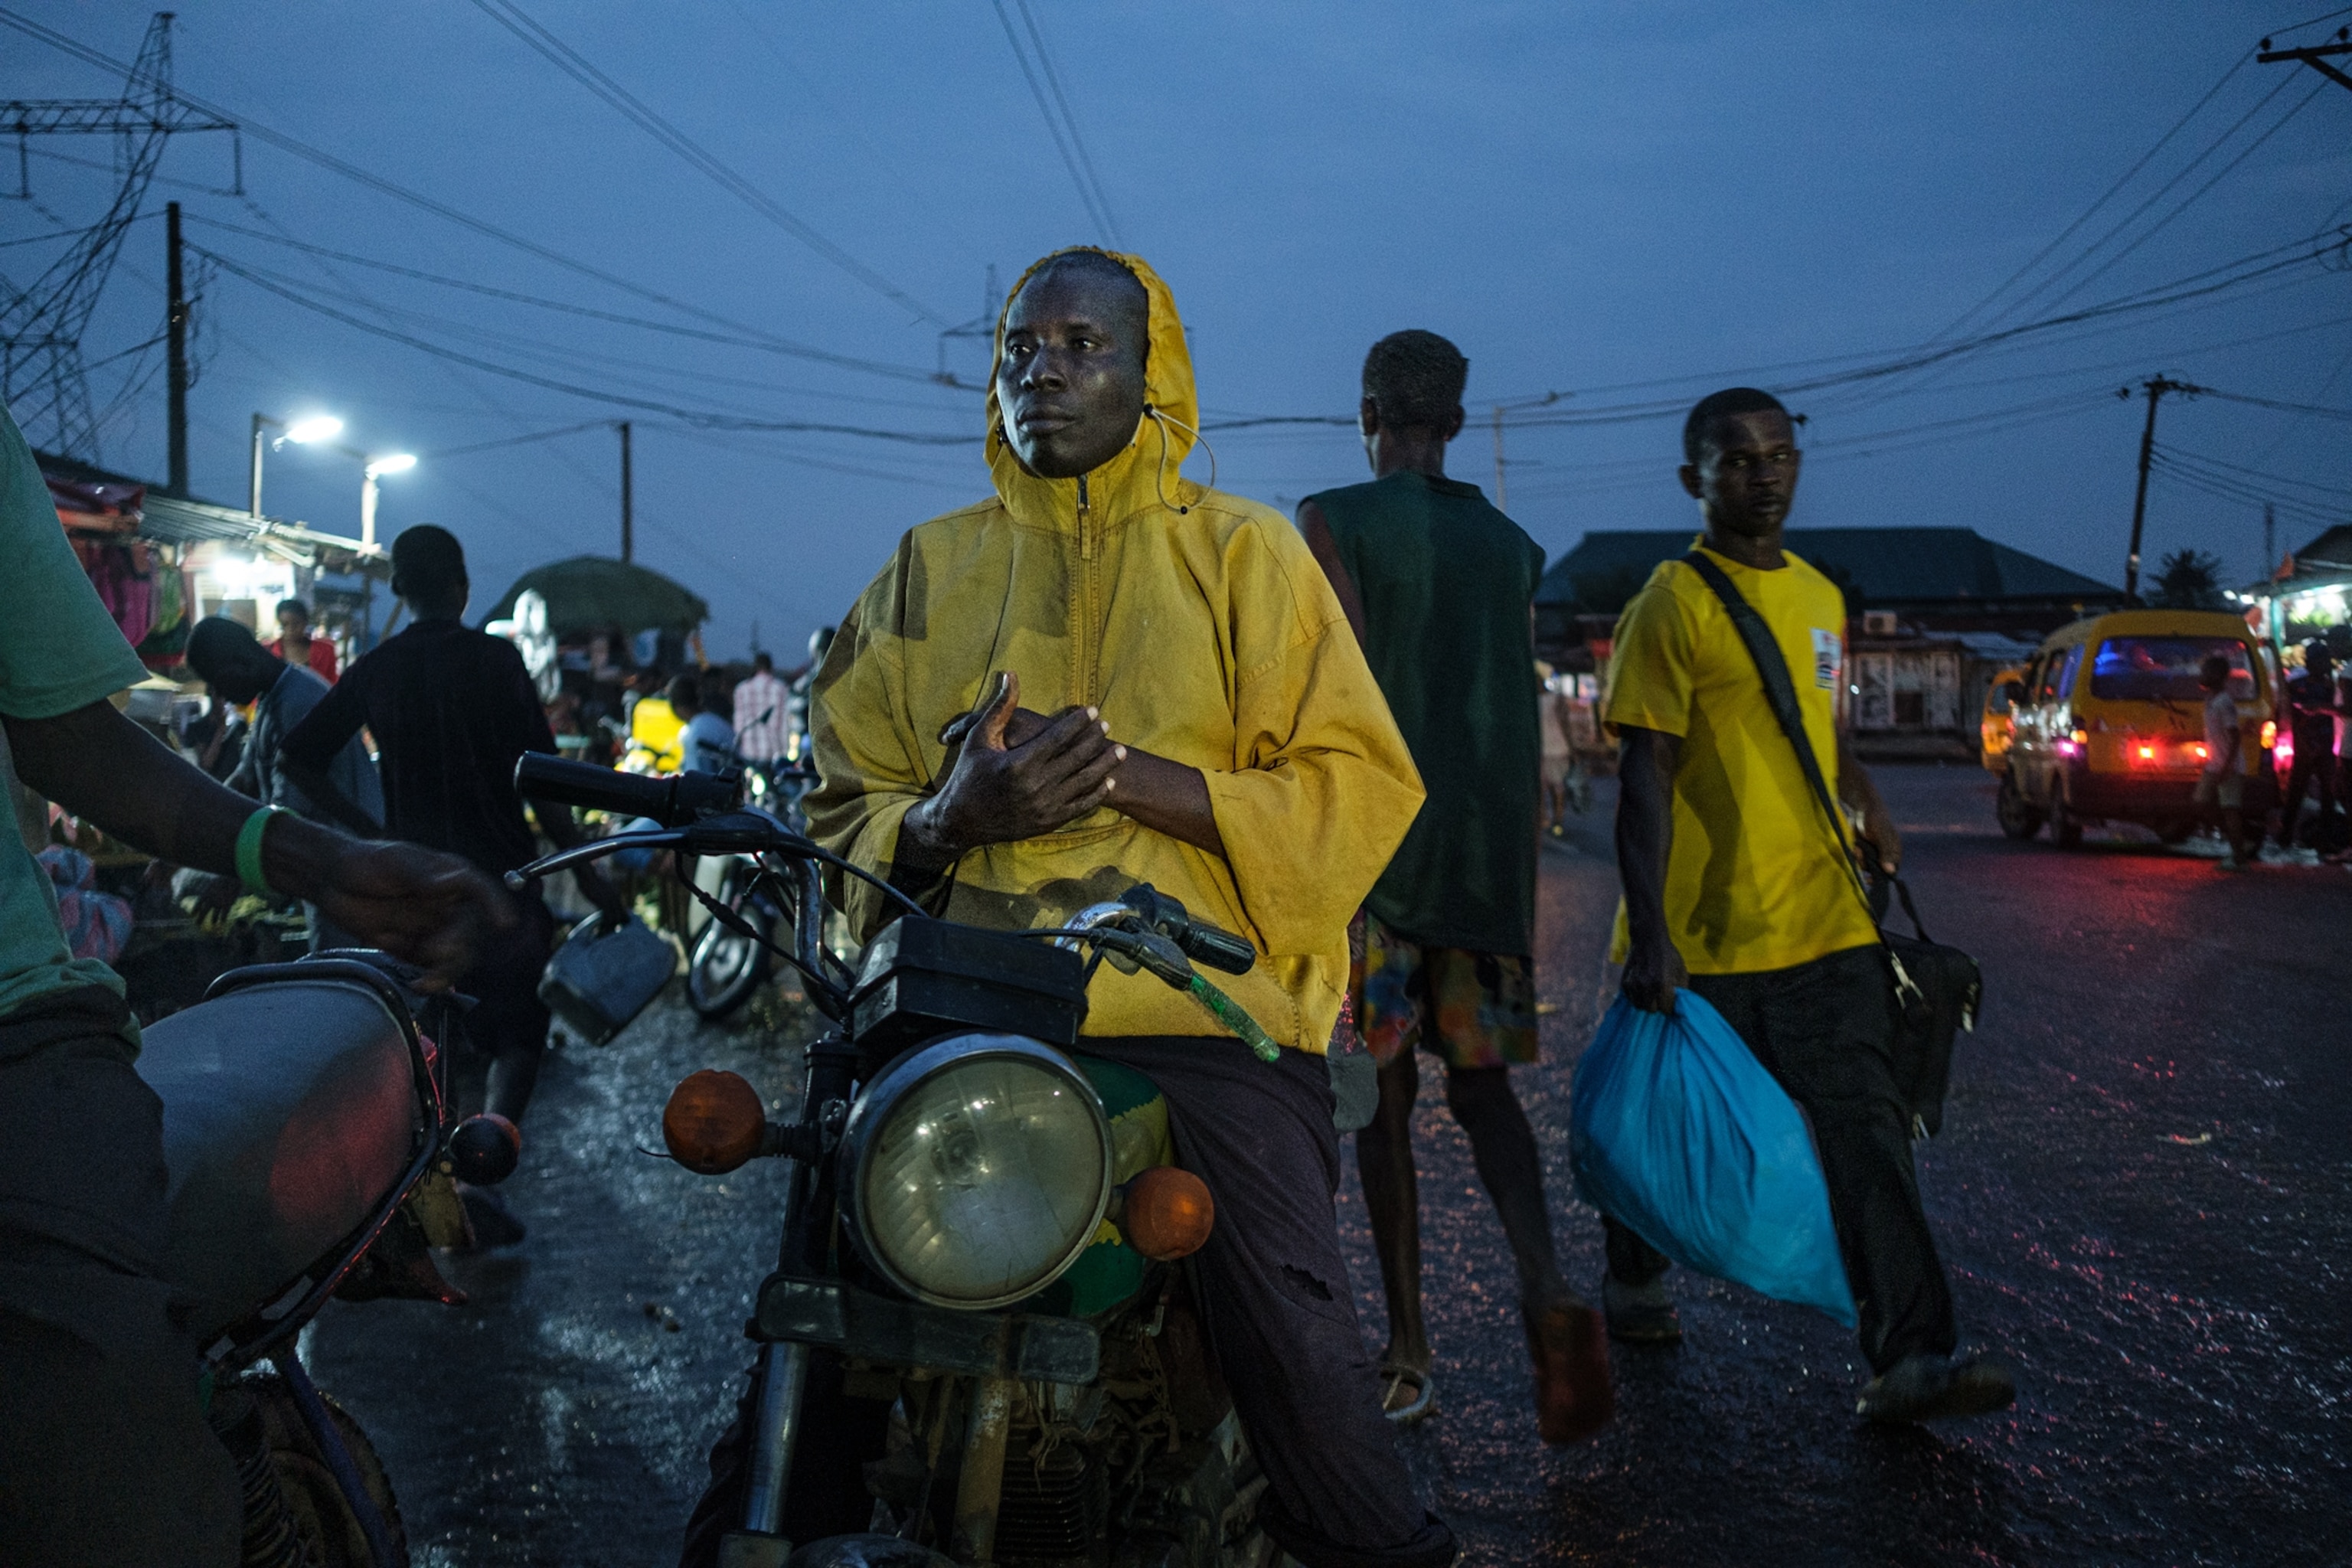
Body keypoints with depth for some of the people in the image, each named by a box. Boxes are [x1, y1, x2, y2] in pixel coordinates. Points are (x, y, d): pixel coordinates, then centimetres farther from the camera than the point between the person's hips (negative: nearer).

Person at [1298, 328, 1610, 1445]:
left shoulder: (1333, 523, -2)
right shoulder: (1510, 545, 14)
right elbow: (1525, 721, 15)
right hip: (1493, 848, 5)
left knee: (1381, 1097, 4)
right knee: (1481, 1079, 12)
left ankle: (1408, 1351, 9)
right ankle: (1546, 1289, -11)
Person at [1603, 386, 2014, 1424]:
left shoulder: (1820, 598, 13)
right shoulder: (1673, 606, -10)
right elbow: (1645, 775, -15)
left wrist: (1870, 805, 12)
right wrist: (1649, 934, -21)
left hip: (1822, 922, 5)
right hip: (1704, 934, -5)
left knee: (1865, 1125, -4)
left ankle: (1910, 1359, -4)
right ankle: (1631, 1281, 36)